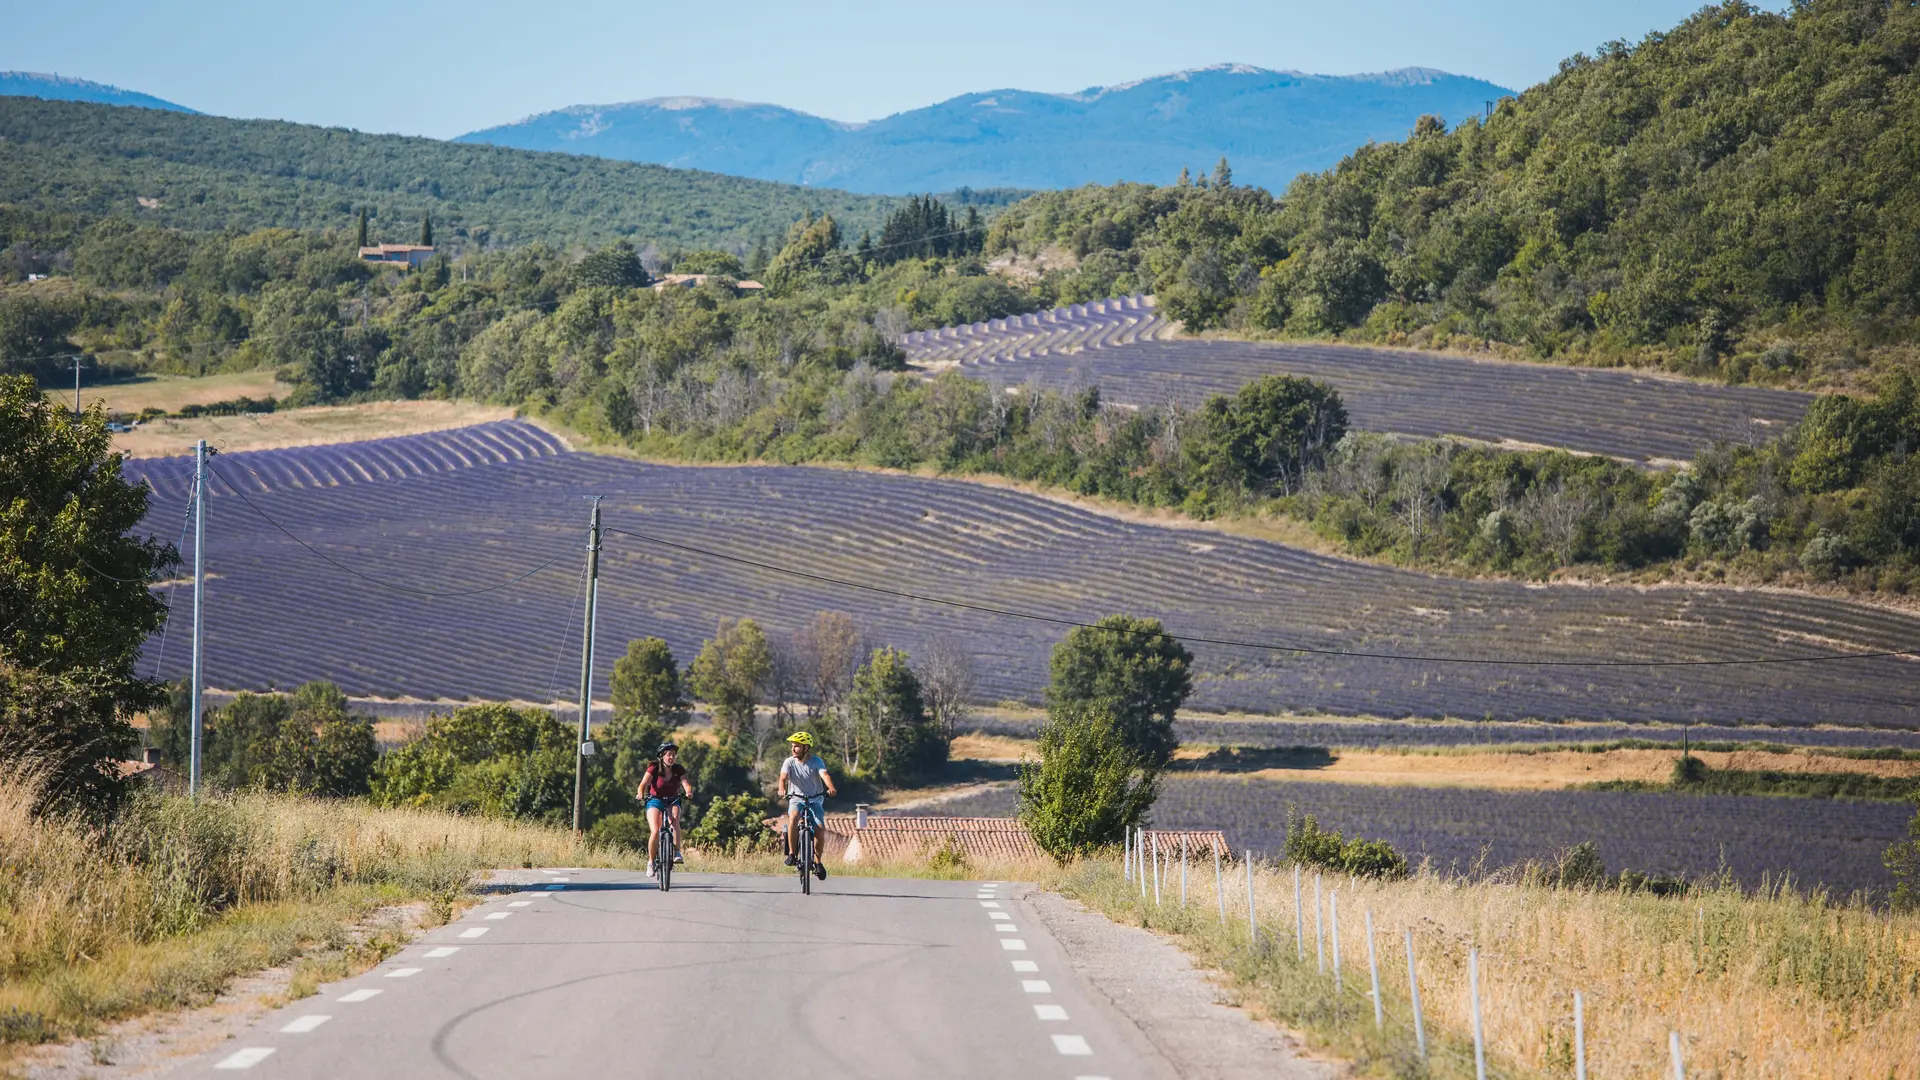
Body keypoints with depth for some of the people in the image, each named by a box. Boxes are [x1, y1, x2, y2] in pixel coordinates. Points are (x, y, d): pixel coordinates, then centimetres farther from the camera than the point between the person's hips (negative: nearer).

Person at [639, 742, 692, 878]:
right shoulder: (654, 769, -12)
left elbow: (685, 783, -20)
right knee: (655, 832, -21)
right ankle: (651, 861, -2)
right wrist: (640, 794, -44)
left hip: (672, 801, 2)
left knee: (675, 819, -33)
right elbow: (643, 784, -22)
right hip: (655, 801, -2)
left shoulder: (679, 770, -6)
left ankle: (676, 852, -31)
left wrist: (688, 791, -43)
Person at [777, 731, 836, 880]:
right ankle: (792, 854, -27)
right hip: (796, 798, 0)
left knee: (820, 829, -19)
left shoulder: (816, 762, -7)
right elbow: (783, 777, -20)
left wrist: (831, 788, -46)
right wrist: (782, 790, -43)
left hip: (815, 799, 0)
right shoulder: (789, 762, -4)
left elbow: (824, 775, -25)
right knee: (793, 816, -34)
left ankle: (818, 861, 4)